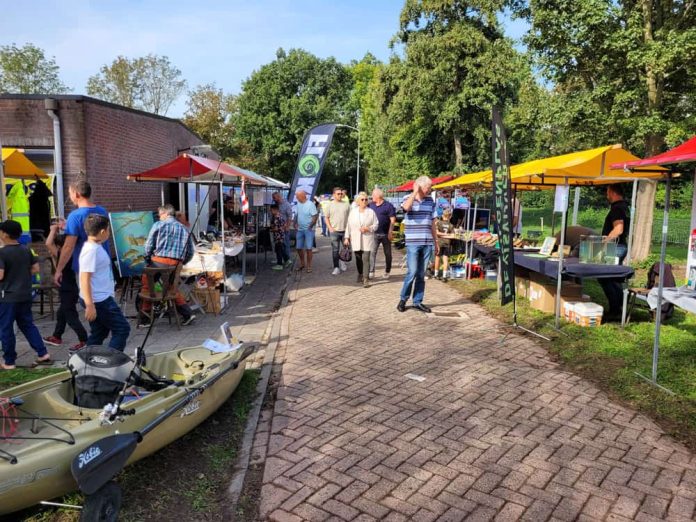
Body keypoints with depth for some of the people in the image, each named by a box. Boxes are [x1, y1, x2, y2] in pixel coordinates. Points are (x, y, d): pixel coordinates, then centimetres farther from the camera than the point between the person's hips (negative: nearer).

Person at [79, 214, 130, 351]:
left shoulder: (96, 247, 11)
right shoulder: (90, 250, -19)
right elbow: (85, 279, -23)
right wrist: (90, 305, -25)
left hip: (102, 298, 10)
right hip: (99, 301, -10)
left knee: (99, 333, 15)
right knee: (122, 328, -5)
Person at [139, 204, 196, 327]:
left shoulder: (158, 225, 3)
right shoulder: (184, 229, 15)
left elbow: (148, 245, -1)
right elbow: (190, 252, 13)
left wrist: (148, 259, 14)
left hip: (159, 262, -4)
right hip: (176, 264, 4)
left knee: (147, 287, 13)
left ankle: (144, 319, 17)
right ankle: (187, 313, 12)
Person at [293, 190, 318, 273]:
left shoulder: (310, 204, -13)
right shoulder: (298, 204, 8)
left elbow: (315, 217, -14)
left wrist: (310, 226, -13)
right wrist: (296, 224, 8)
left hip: (308, 230, -6)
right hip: (300, 230, 7)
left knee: (308, 248, -3)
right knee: (299, 247, 9)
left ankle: (309, 266, 7)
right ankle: (302, 263, 27)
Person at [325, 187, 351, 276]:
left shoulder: (346, 204, 5)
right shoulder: (330, 205, 4)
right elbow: (326, 218, 7)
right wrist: (330, 228, -5)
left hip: (345, 231, 1)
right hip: (334, 231, -1)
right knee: (335, 250, -1)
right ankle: (336, 267, 4)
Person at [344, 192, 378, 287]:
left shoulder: (371, 212, 2)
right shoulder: (353, 212, 8)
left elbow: (376, 224, 3)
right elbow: (348, 225, 8)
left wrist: (368, 228, -14)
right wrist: (347, 237, 5)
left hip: (367, 240, -3)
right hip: (356, 240, 3)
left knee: (366, 259, -12)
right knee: (358, 259, 11)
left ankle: (366, 279, -11)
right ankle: (360, 274, 34)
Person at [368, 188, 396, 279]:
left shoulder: (388, 205, -5)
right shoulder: (371, 205, 9)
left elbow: (392, 220, -8)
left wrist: (390, 232, -15)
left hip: (385, 234, -3)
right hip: (374, 233, 3)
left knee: (387, 253, 7)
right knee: (372, 252, -6)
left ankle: (387, 272, 18)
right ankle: (371, 272, -4)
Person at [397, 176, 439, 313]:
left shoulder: (430, 201, 11)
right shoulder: (408, 198, -2)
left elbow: (432, 223, 15)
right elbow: (406, 207, -28)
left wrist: (436, 242, 15)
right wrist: (415, 191, -18)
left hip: (427, 243, 4)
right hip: (413, 243, -4)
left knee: (421, 274, 8)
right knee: (412, 272, -7)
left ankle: (418, 302, 17)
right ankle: (403, 299, 12)